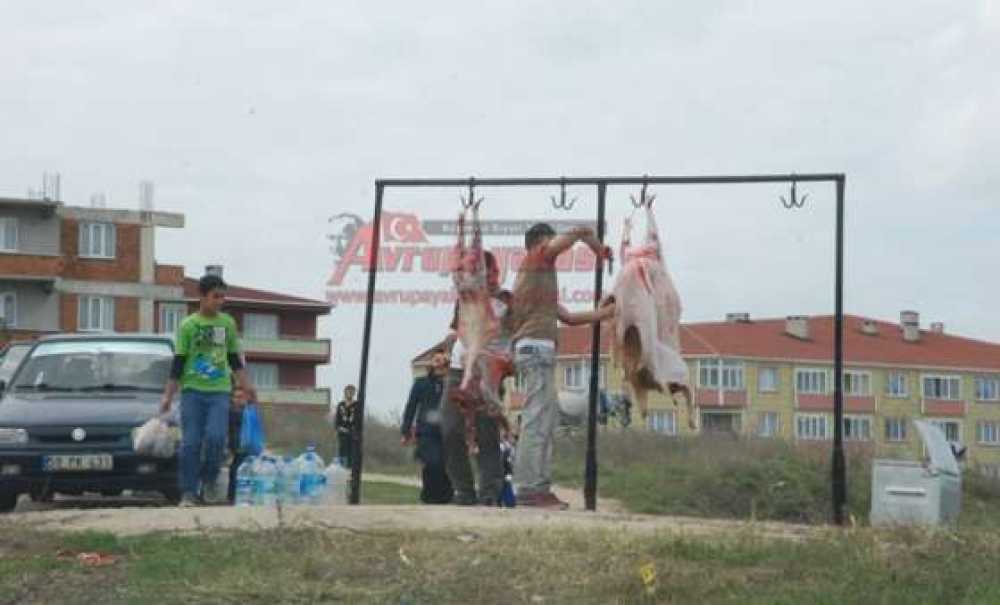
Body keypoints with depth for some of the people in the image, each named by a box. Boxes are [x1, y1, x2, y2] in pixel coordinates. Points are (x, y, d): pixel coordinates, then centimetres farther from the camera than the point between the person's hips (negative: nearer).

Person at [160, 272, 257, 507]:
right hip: (192, 391, -2)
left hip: (219, 392, 2)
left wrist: (246, 385, 13)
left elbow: (234, 359, 18)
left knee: (216, 437, -15)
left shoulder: (228, 323, 9)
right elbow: (178, 364, 0)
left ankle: (209, 482, 6)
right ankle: (189, 493, 1)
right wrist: (168, 395, -4)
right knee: (190, 443, -4)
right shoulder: (188, 325, 0)